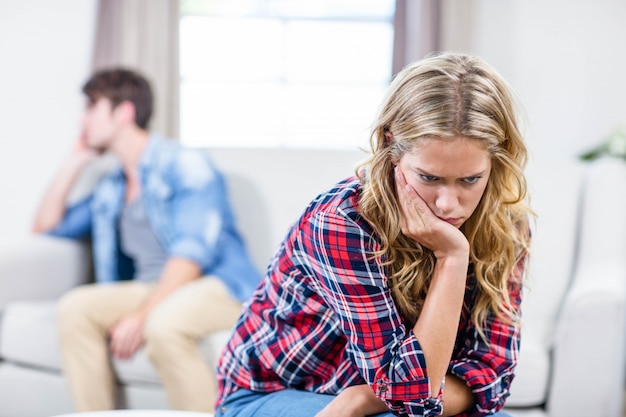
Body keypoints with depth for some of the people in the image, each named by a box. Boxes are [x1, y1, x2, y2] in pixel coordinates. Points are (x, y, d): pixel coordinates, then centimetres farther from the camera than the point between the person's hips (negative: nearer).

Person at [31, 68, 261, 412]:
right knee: (76, 306, -18)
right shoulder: (111, 188, 19)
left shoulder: (185, 165, -5)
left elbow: (194, 251, -16)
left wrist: (143, 316, -24)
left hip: (219, 285, -6)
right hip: (151, 290, 7)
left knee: (163, 324, -37)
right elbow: (46, 226, 26)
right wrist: (76, 160, 18)